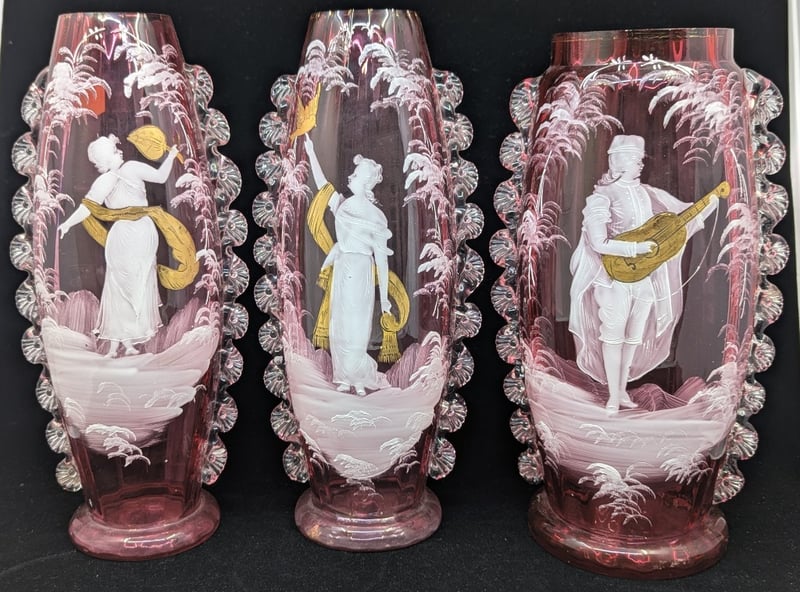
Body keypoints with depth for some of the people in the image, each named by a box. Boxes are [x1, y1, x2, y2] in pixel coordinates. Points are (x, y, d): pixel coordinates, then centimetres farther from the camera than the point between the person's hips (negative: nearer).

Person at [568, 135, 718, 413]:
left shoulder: (648, 193, 7)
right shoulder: (603, 196, -11)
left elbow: (682, 211, 11)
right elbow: (599, 243, -20)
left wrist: (709, 204, -6)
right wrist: (637, 248, -21)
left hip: (647, 276, 6)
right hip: (616, 276, -6)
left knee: (635, 334, 13)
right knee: (614, 334, 2)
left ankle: (622, 390, 25)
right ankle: (613, 396, 11)